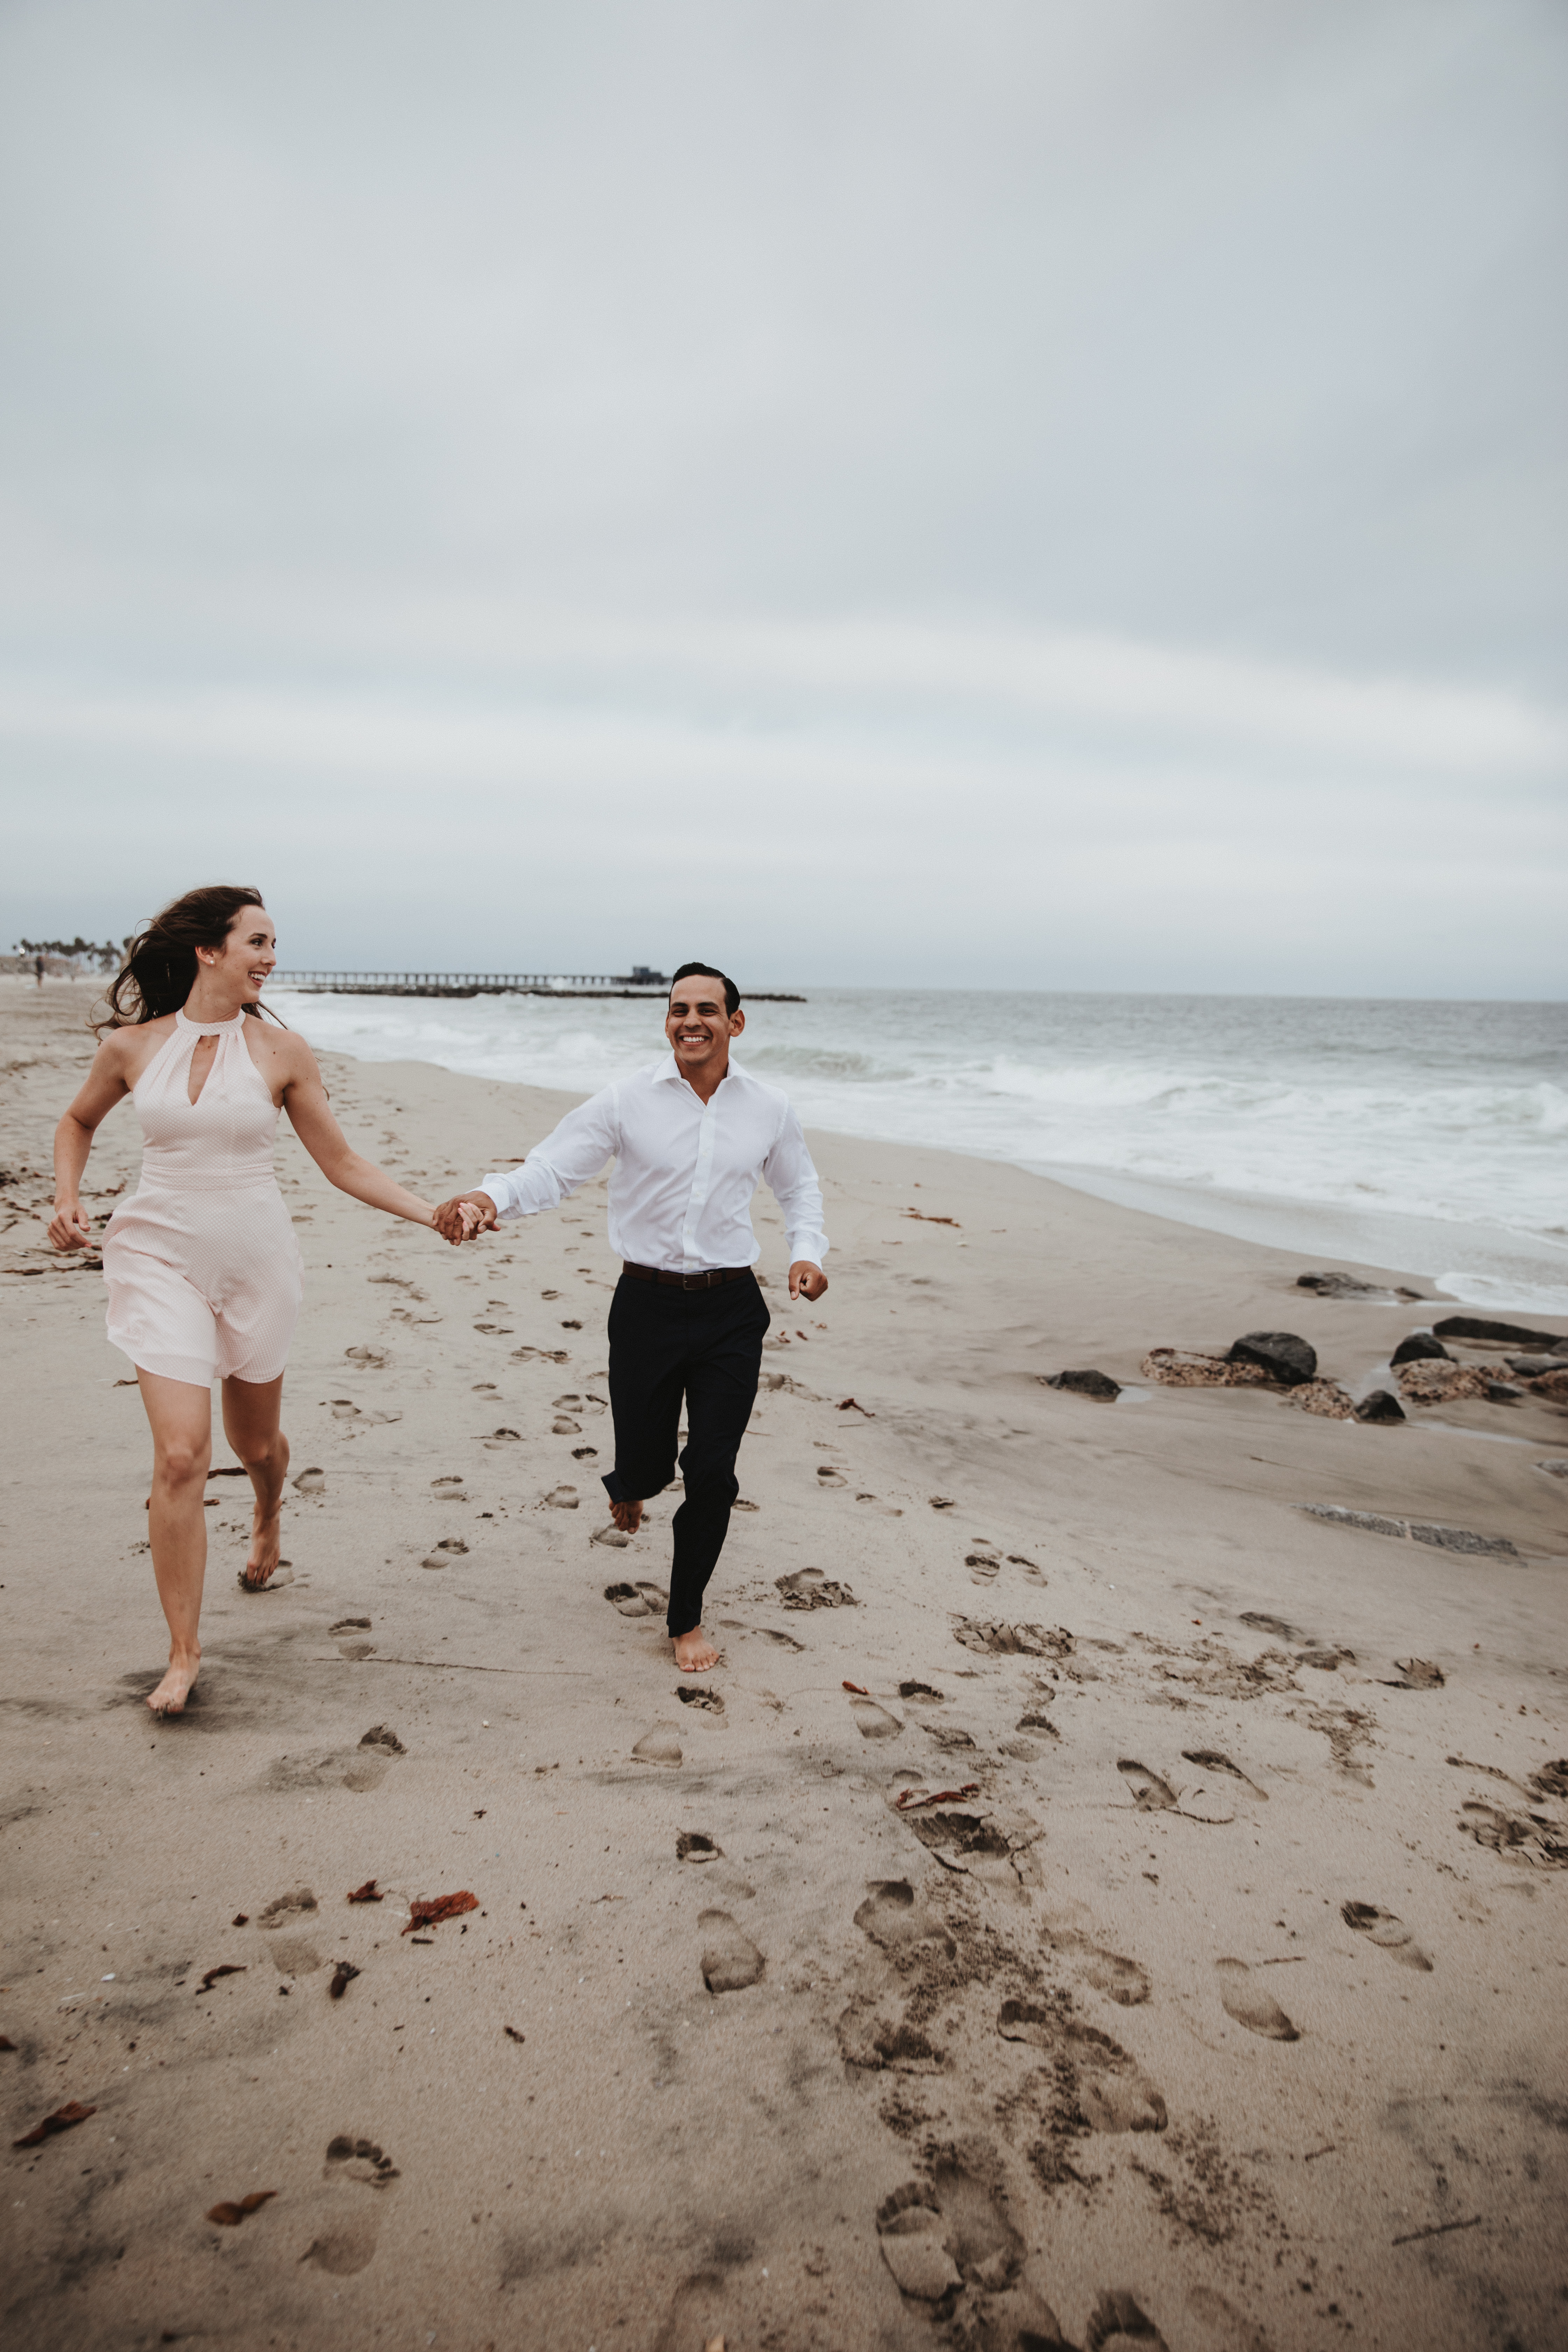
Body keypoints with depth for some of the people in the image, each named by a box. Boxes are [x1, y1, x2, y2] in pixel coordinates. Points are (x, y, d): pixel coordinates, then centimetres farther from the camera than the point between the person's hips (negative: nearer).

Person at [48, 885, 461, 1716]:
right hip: (161, 1258, -1)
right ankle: (183, 1650, 6)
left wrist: (434, 1212, -6)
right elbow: (78, 1123, 18)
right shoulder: (131, 1047, -2)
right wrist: (68, 1200, 2)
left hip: (255, 1259, 1)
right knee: (181, 1456, -10)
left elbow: (341, 1164, 2)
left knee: (255, 1439, 15)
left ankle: (267, 1521, 54)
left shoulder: (281, 1053, -3)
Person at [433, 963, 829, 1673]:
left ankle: (687, 1618, 23)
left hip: (732, 1309, 1)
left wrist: (807, 1251, 2)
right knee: (646, 1466, 6)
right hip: (648, 1303, -1)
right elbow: (552, 1167, -9)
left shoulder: (769, 1109, 2)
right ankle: (627, 1486, 49)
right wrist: (491, 1196, -28)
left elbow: (800, 1187, 19)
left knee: (712, 1474, 0)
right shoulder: (627, 1102, -6)